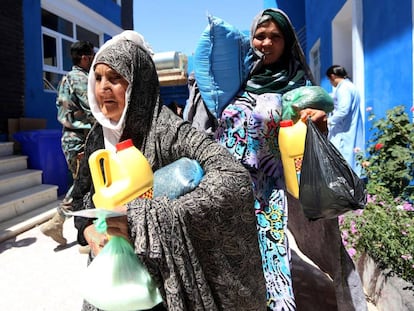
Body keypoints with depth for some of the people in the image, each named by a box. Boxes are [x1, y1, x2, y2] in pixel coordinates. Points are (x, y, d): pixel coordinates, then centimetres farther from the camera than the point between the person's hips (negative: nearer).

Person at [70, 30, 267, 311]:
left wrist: (144, 217, -39)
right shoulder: (99, 134, -3)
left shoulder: (167, 131, -24)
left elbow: (236, 179, -37)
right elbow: (81, 195, 9)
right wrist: (88, 229, -12)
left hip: (164, 275, -5)